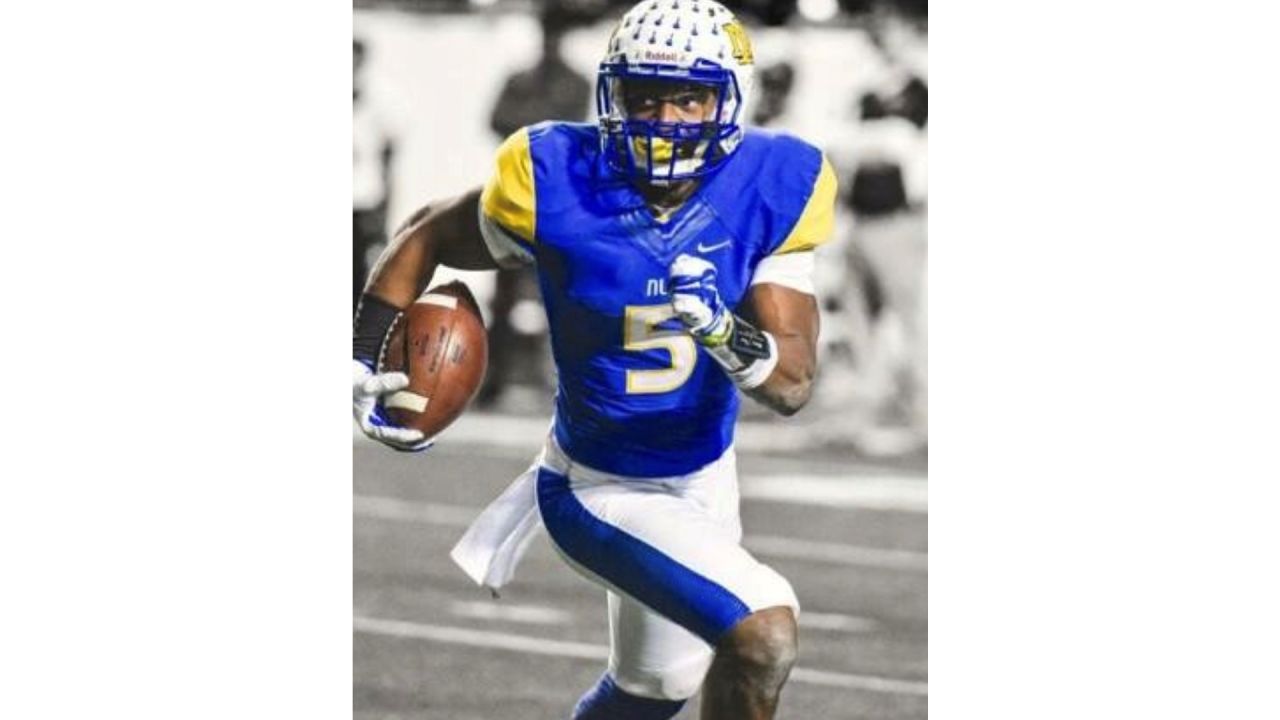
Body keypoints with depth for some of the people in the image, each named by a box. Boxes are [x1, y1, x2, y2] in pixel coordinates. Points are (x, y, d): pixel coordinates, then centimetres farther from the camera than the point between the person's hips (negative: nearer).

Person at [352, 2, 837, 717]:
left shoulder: (771, 191, -15)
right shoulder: (558, 181, -21)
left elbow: (794, 385, -17)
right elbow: (430, 236, -1)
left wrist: (730, 337, -37)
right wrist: (363, 360, -7)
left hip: (704, 479, 5)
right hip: (600, 491, -5)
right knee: (764, 634, -23)